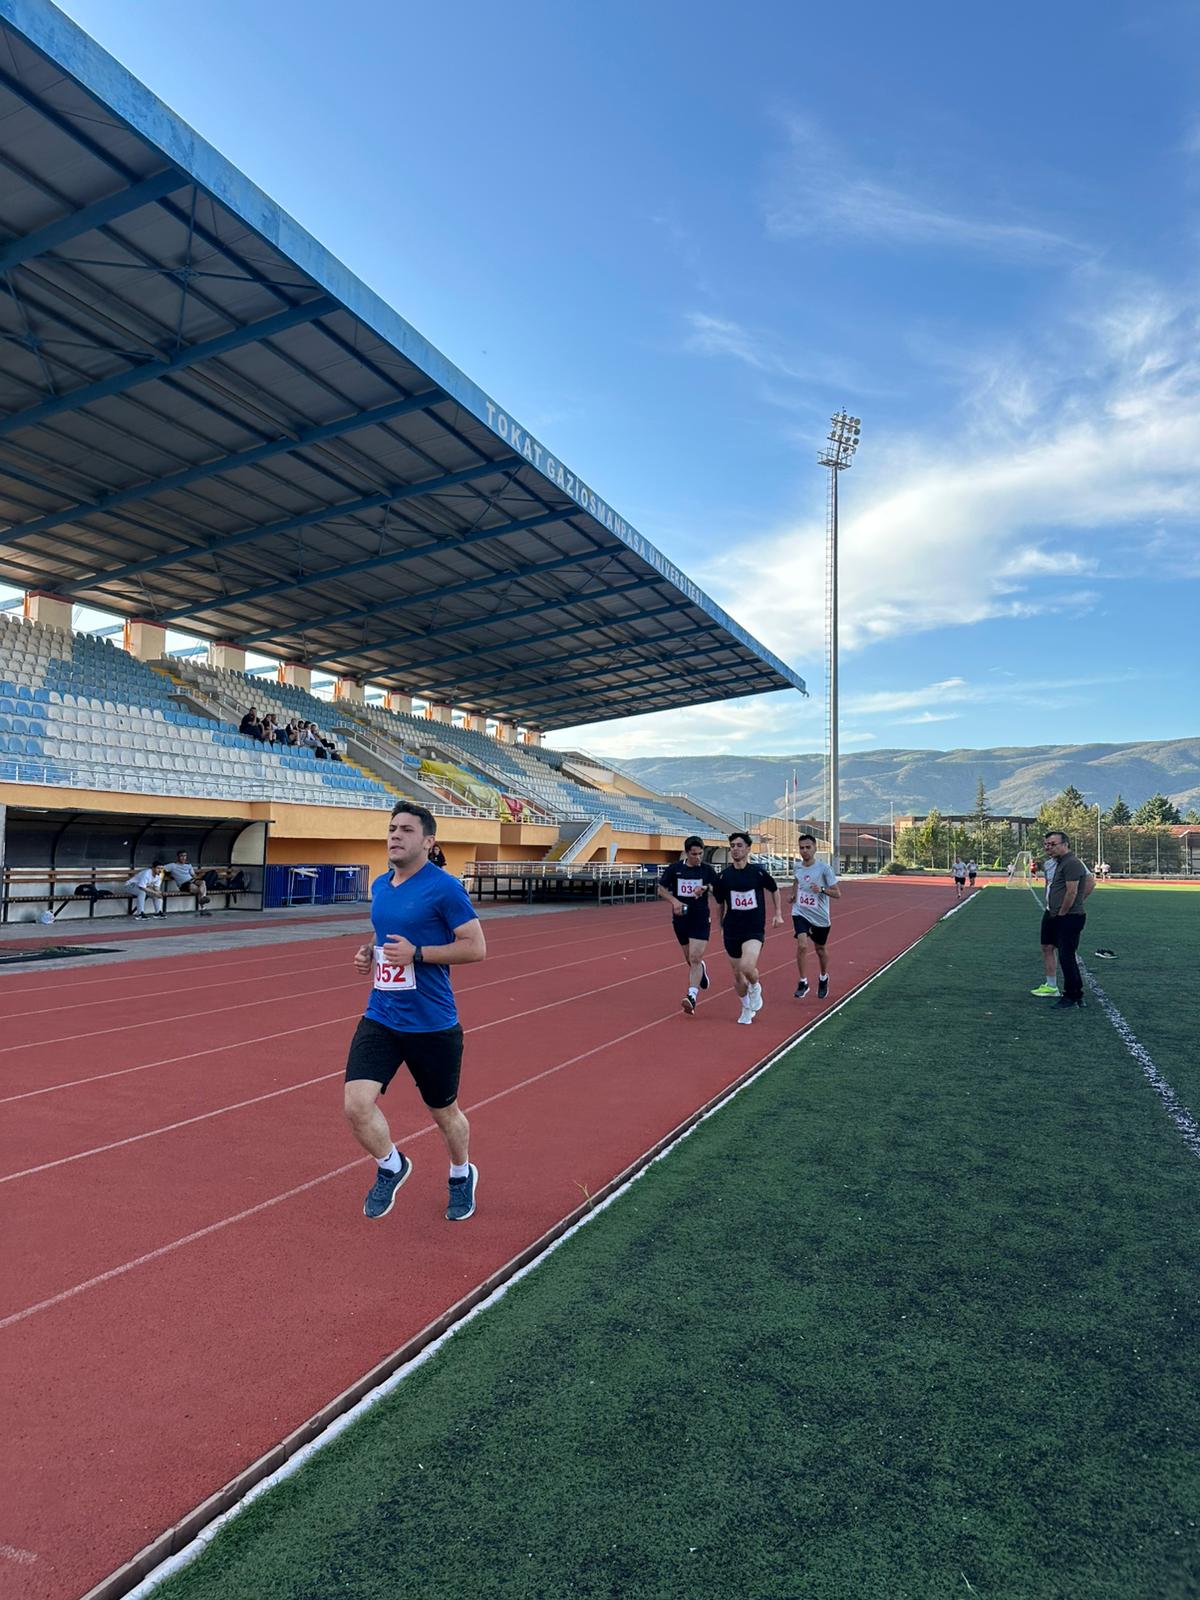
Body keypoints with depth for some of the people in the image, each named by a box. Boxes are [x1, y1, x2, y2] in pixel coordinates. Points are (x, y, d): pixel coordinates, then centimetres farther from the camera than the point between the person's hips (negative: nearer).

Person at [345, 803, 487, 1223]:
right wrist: (370, 953, 3)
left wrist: (416, 953, -22)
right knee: (356, 1105, -10)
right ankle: (391, 1167, 22)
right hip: (380, 1019, 5)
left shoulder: (444, 887, -14)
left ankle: (461, 1176, 44)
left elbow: (476, 947, -16)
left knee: (445, 1113, 13)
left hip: (432, 1026, -5)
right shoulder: (379, 886, 7)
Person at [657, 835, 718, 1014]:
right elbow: (661, 889, 5)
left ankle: (692, 996, -16)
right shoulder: (674, 868, -2)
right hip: (680, 919, 2)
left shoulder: (708, 869, -3)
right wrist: (674, 901, -13)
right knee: (690, 960, 14)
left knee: (695, 958, -14)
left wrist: (705, 888, -19)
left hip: (701, 920, -2)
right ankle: (702, 970, 48)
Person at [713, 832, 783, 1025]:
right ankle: (747, 1008, 34)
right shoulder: (723, 876, -4)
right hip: (732, 931, 3)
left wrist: (778, 914, 8)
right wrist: (721, 926, 15)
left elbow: (774, 890, 12)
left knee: (747, 967, -25)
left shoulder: (758, 871, -6)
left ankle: (755, 987, 10)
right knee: (737, 975, 9)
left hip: (755, 929, -2)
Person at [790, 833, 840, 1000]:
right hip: (800, 913, 2)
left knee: (820, 949, 15)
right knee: (802, 945, -20)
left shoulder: (824, 868, -15)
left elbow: (837, 894, -14)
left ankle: (823, 978, 43)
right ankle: (802, 982, -6)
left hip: (820, 916, -1)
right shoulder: (797, 867, -1)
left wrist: (822, 889, -29)